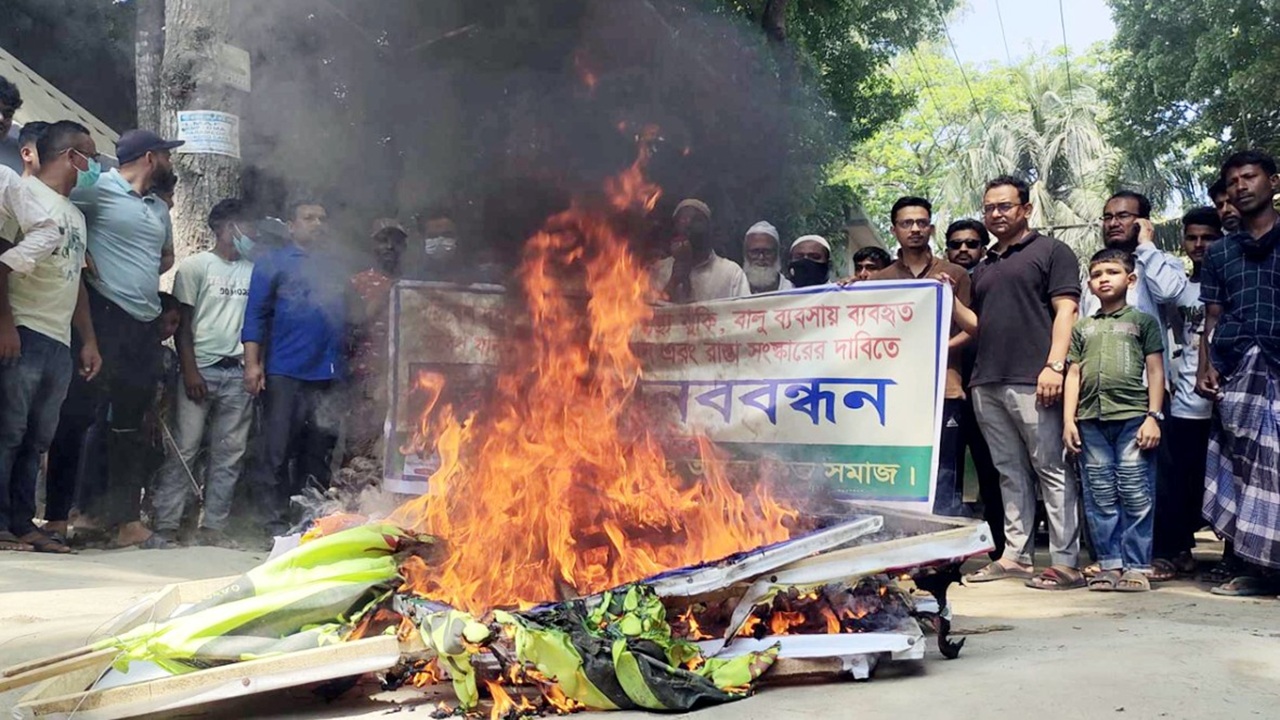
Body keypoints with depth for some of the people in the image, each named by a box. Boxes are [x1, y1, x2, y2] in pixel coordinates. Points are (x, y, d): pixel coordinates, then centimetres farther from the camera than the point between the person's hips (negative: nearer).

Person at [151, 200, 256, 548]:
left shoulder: (253, 270, 13)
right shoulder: (196, 265, 4)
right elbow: (182, 323, 0)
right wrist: (190, 371, -8)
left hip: (238, 373, 4)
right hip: (201, 370, -3)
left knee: (229, 454, 3)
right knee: (184, 449, -4)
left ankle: (212, 526, 8)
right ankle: (166, 525, 1)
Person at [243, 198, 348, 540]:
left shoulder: (336, 267, 17)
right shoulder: (274, 264, 6)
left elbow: (349, 316, 18)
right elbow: (255, 316, -1)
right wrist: (252, 364, -10)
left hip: (329, 374, 4)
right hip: (285, 373, -4)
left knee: (319, 450, 7)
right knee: (280, 450, 2)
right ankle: (277, 521, 9)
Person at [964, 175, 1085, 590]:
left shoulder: (1050, 251, 5)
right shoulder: (983, 267, 24)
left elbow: (1065, 310, -6)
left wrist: (1054, 365, -16)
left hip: (1031, 381, -7)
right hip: (986, 383, 7)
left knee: (1052, 470, -5)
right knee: (1010, 471, 10)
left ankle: (1066, 562, -3)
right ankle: (1016, 555, 14)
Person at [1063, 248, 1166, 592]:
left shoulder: (1143, 321, 9)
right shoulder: (1083, 327, 18)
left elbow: (1156, 371, 5)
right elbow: (1074, 374, 15)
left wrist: (1153, 416, -5)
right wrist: (1068, 420, 6)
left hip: (1132, 417, -3)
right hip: (1091, 420, 3)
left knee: (1135, 494, -4)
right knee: (1100, 496, 4)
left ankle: (1136, 566, 2)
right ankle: (1110, 564, 11)